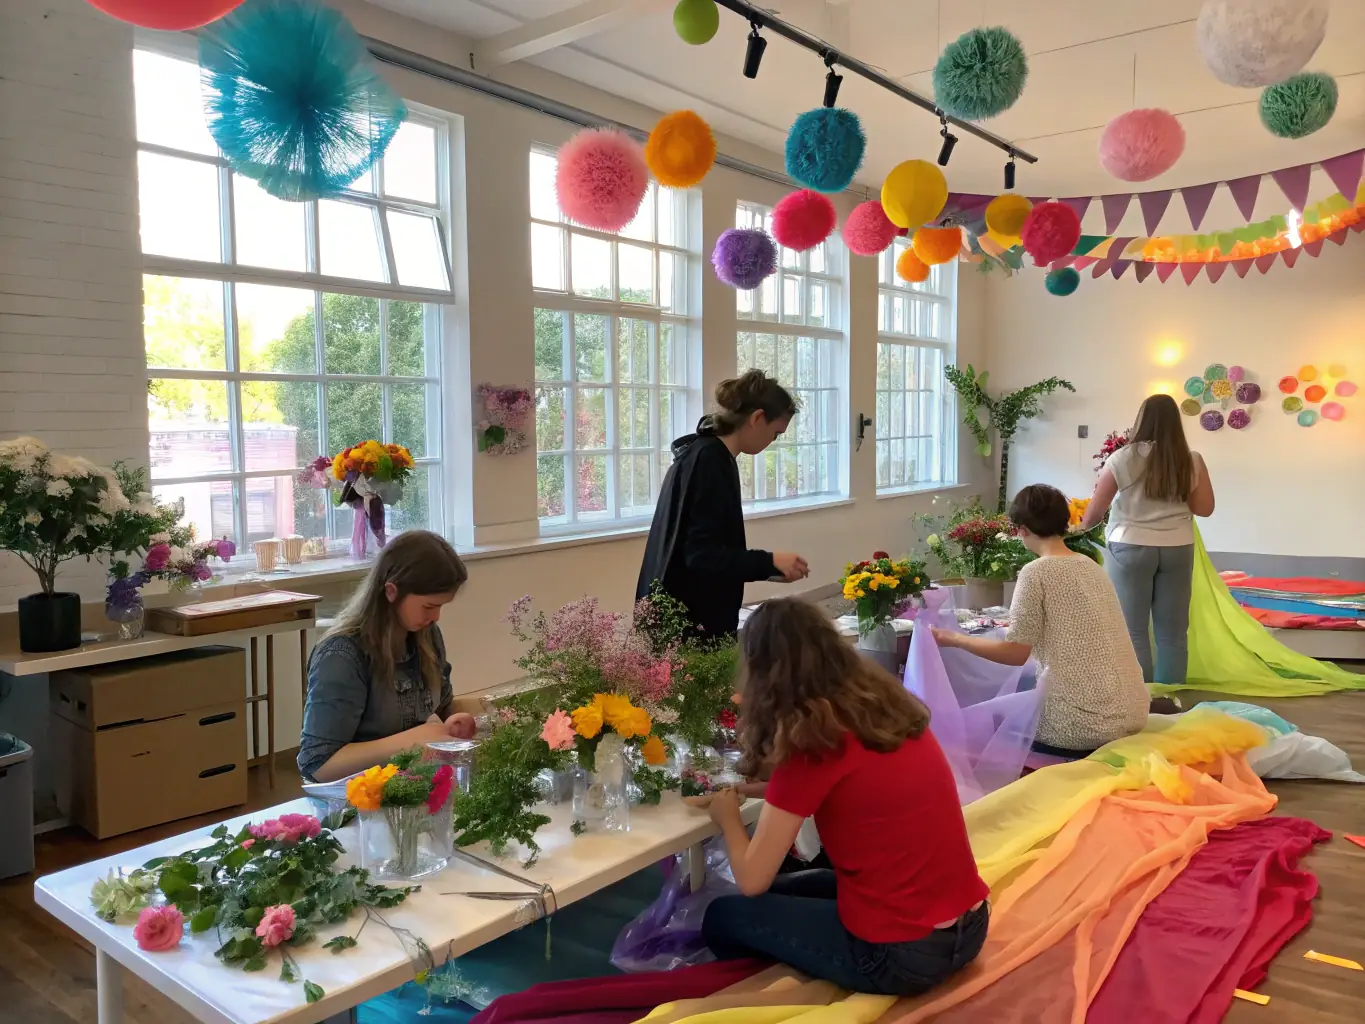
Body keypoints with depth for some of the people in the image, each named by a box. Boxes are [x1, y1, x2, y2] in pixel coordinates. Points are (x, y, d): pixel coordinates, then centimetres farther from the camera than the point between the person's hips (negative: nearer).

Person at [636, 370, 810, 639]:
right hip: (691, 621, -10)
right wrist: (769, 562, -22)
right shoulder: (710, 461, -17)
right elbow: (702, 555, -21)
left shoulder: (703, 454, 13)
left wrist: (764, 566, 17)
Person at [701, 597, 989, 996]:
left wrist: (727, 815, 9)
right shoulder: (890, 704, 2)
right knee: (786, 890, 27)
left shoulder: (809, 740, -18)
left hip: (899, 953, -7)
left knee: (723, 916, 12)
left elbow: (752, 880, -9)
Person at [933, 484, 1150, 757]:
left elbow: (1015, 654, -10)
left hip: (1085, 723, -7)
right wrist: (1023, 626, 43)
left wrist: (954, 639, 3)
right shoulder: (1091, 567, 11)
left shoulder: (1036, 572, -11)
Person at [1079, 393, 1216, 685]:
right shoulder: (1192, 461, -1)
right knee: (1173, 632, 9)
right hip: (1177, 549, 3)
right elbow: (1205, 508, 7)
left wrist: (1083, 526, 18)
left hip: (1131, 548, -3)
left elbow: (1095, 511, -2)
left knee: (1134, 631, 3)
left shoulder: (1123, 458, -7)